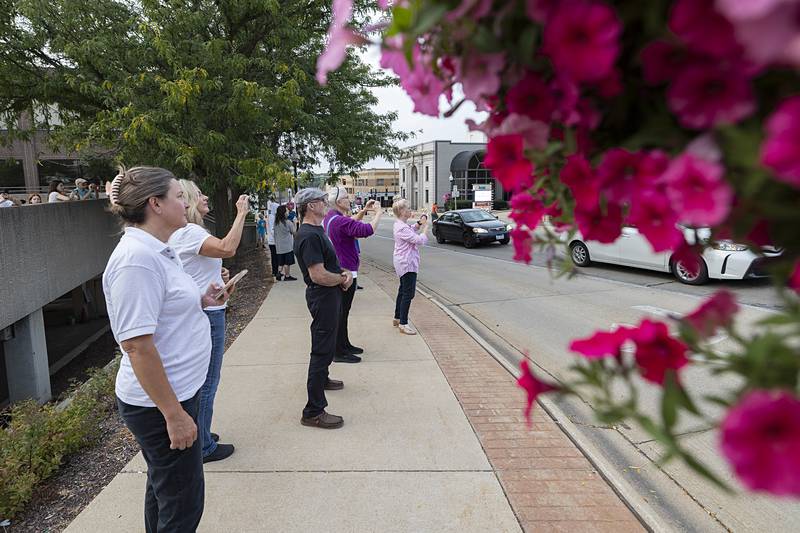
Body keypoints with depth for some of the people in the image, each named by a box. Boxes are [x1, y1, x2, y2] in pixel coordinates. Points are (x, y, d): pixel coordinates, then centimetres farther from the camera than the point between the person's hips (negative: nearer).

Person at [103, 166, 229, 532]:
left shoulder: (155, 250, 6)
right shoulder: (137, 258, -23)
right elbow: (137, 345, -26)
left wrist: (200, 301, 4)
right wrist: (174, 414, -23)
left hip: (176, 390, 10)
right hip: (161, 402, -10)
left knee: (164, 488, 25)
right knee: (182, 504, 6)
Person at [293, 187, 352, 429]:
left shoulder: (317, 231, 11)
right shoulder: (309, 235, -23)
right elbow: (319, 275, -29)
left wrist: (343, 271, 1)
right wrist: (343, 278, -12)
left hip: (329, 295, 11)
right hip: (323, 296, -11)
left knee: (327, 344, 28)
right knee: (322, 349, -8)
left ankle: (321, 379, 51)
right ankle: (314, 411, -2)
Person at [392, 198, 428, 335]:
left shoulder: (400, 224, 8)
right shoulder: (402, 228, -24)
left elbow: (411, 232, 22)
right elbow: (419, 240, -25)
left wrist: (419, 224, 5)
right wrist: (425, 227, -10)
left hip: (403, 263, 11)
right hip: (407, 263, -11)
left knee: (403, 290, 20)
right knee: (408, 293, -8)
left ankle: (397, 318, 31)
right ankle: (403, 324, -4)